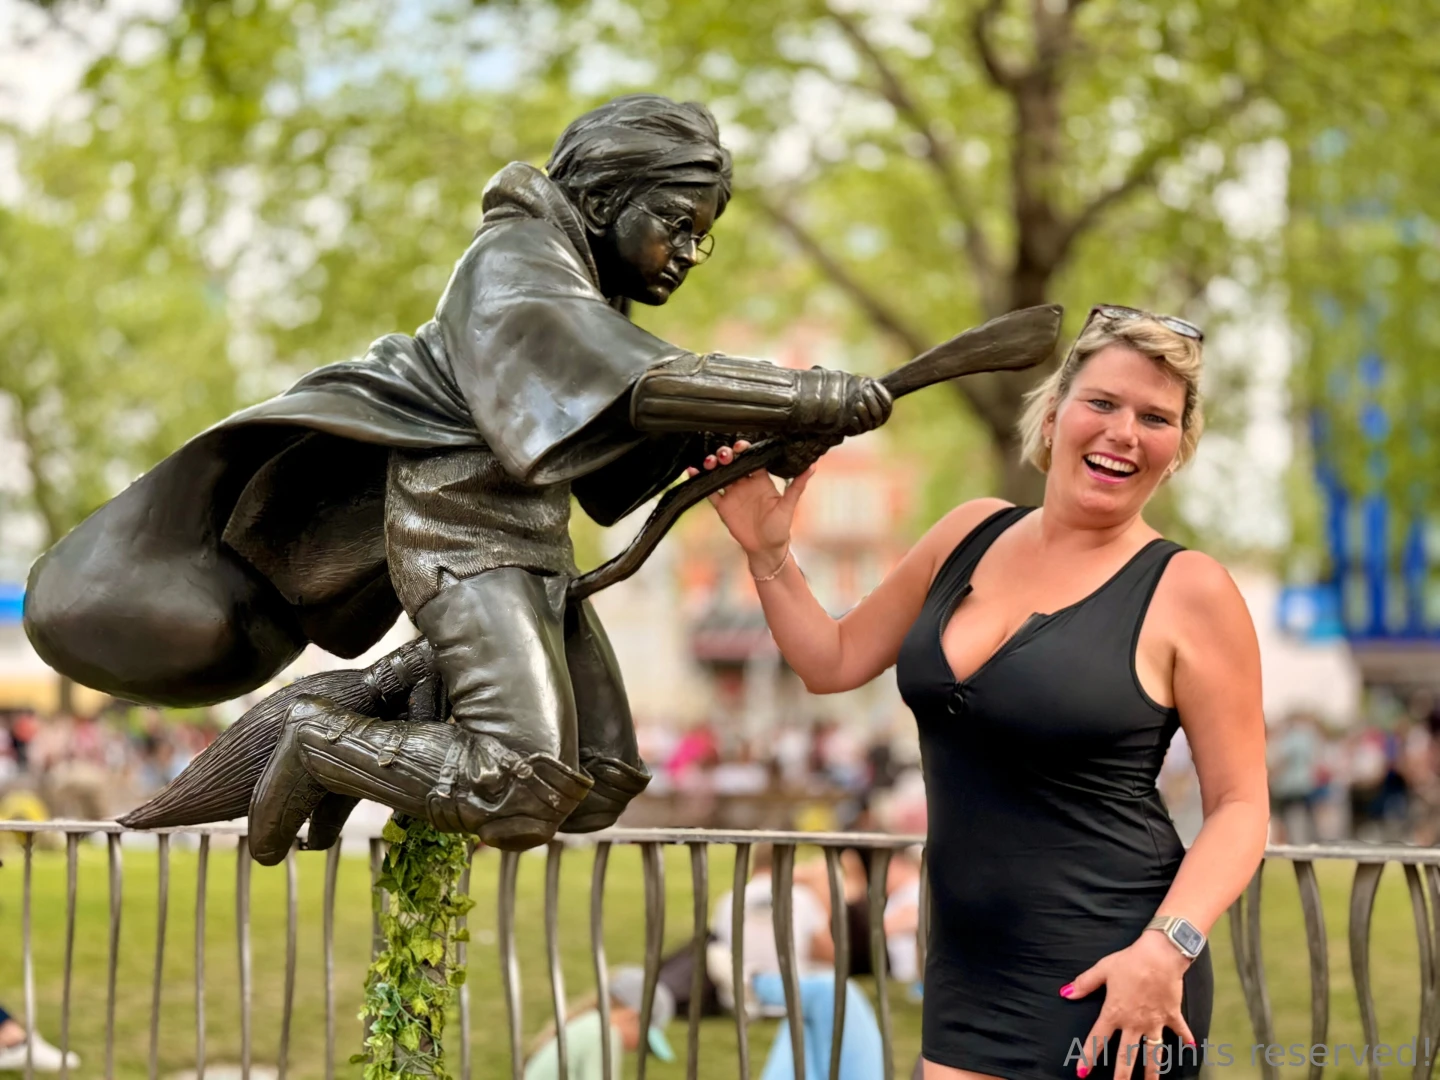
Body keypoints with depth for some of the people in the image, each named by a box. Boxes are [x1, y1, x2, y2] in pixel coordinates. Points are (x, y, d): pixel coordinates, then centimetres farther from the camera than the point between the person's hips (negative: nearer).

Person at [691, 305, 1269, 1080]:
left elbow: (1240, 806, -7)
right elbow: (833, 661, 19)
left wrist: (1167, 945, -20)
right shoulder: (971, 535, 8)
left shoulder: (1186, 593, -7)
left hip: (1102, 981, -5)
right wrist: (769, 553, 6)